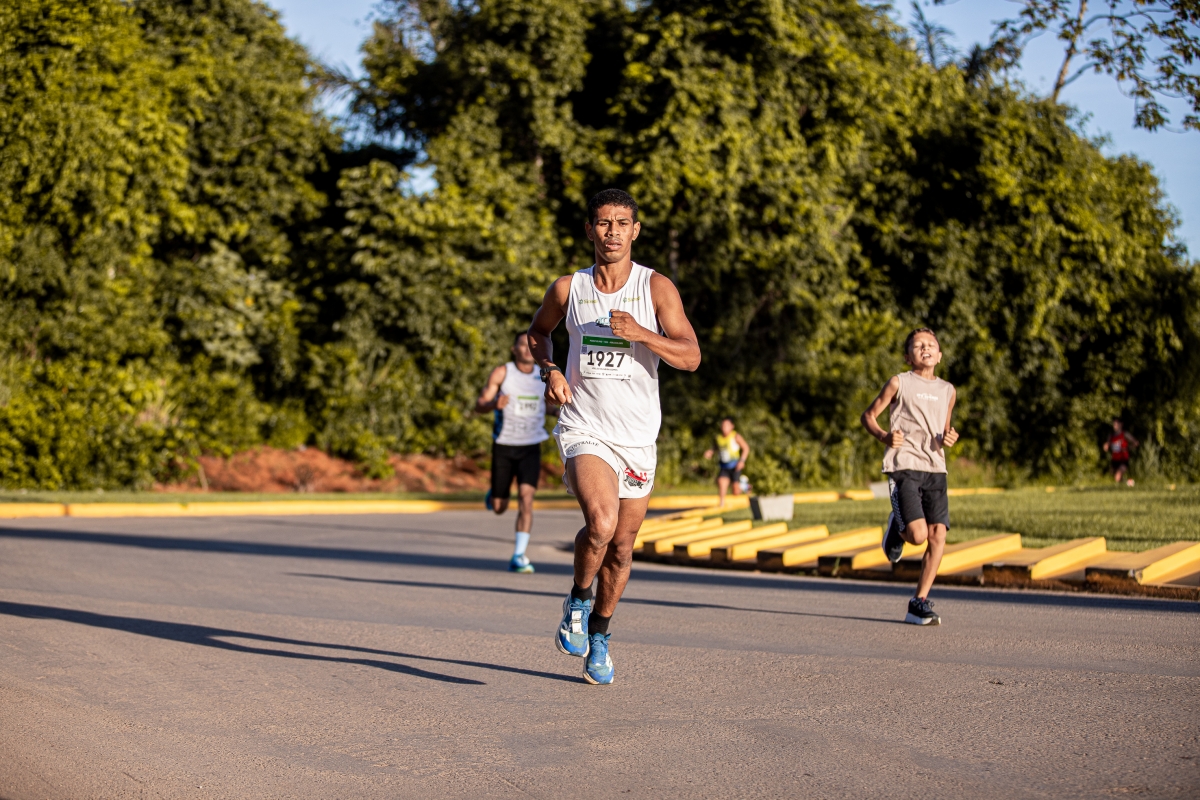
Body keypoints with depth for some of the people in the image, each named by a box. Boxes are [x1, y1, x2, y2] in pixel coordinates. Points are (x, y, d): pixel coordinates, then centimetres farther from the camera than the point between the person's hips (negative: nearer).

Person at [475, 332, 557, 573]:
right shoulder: (502, 373, -6)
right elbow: (479, 406, -9)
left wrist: (558, 410, -1)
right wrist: (495, 403, -32)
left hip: (531, 447, 1)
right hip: (504, 445, -1)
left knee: (526, 498, -18)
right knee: (499, 508, 7)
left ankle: (518, 557, -16)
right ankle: (493, 495, 45)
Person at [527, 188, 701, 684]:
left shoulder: (656, 288, -3)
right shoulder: (569, 289, 1)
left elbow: (691, 357, -11)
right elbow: (538, 331, 21)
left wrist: (641, 334, -27)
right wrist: (549, 371, 1)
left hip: (637, 437, 2)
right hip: (584, 431, -1)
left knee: (621, 549, 10)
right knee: (600, 523, -27)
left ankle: (598, 637, 33)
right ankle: (578, 601, 1)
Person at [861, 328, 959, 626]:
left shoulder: (947, 391, 17)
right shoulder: (899, 383, 3)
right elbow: (868, 415, 7)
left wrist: (949, 439, 5)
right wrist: (884, 436, -13)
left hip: (935, 469, 5)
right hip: (904, 467, -5)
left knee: (938, 535, -8)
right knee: (918, 534, -18)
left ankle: (919, 603, 3)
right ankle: (896, 528, 19)